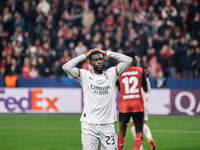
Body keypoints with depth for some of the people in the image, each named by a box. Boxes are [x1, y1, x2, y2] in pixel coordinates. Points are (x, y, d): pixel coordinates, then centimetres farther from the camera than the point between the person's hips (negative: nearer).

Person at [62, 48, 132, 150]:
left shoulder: (111, 74, 11)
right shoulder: (85, 75, 6)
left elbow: (128, 60, 6)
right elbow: (66, 67, -6)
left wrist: (107, 53, 8)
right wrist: (84, 56, 3)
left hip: (107, 125, 2)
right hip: (89, 125, -2)